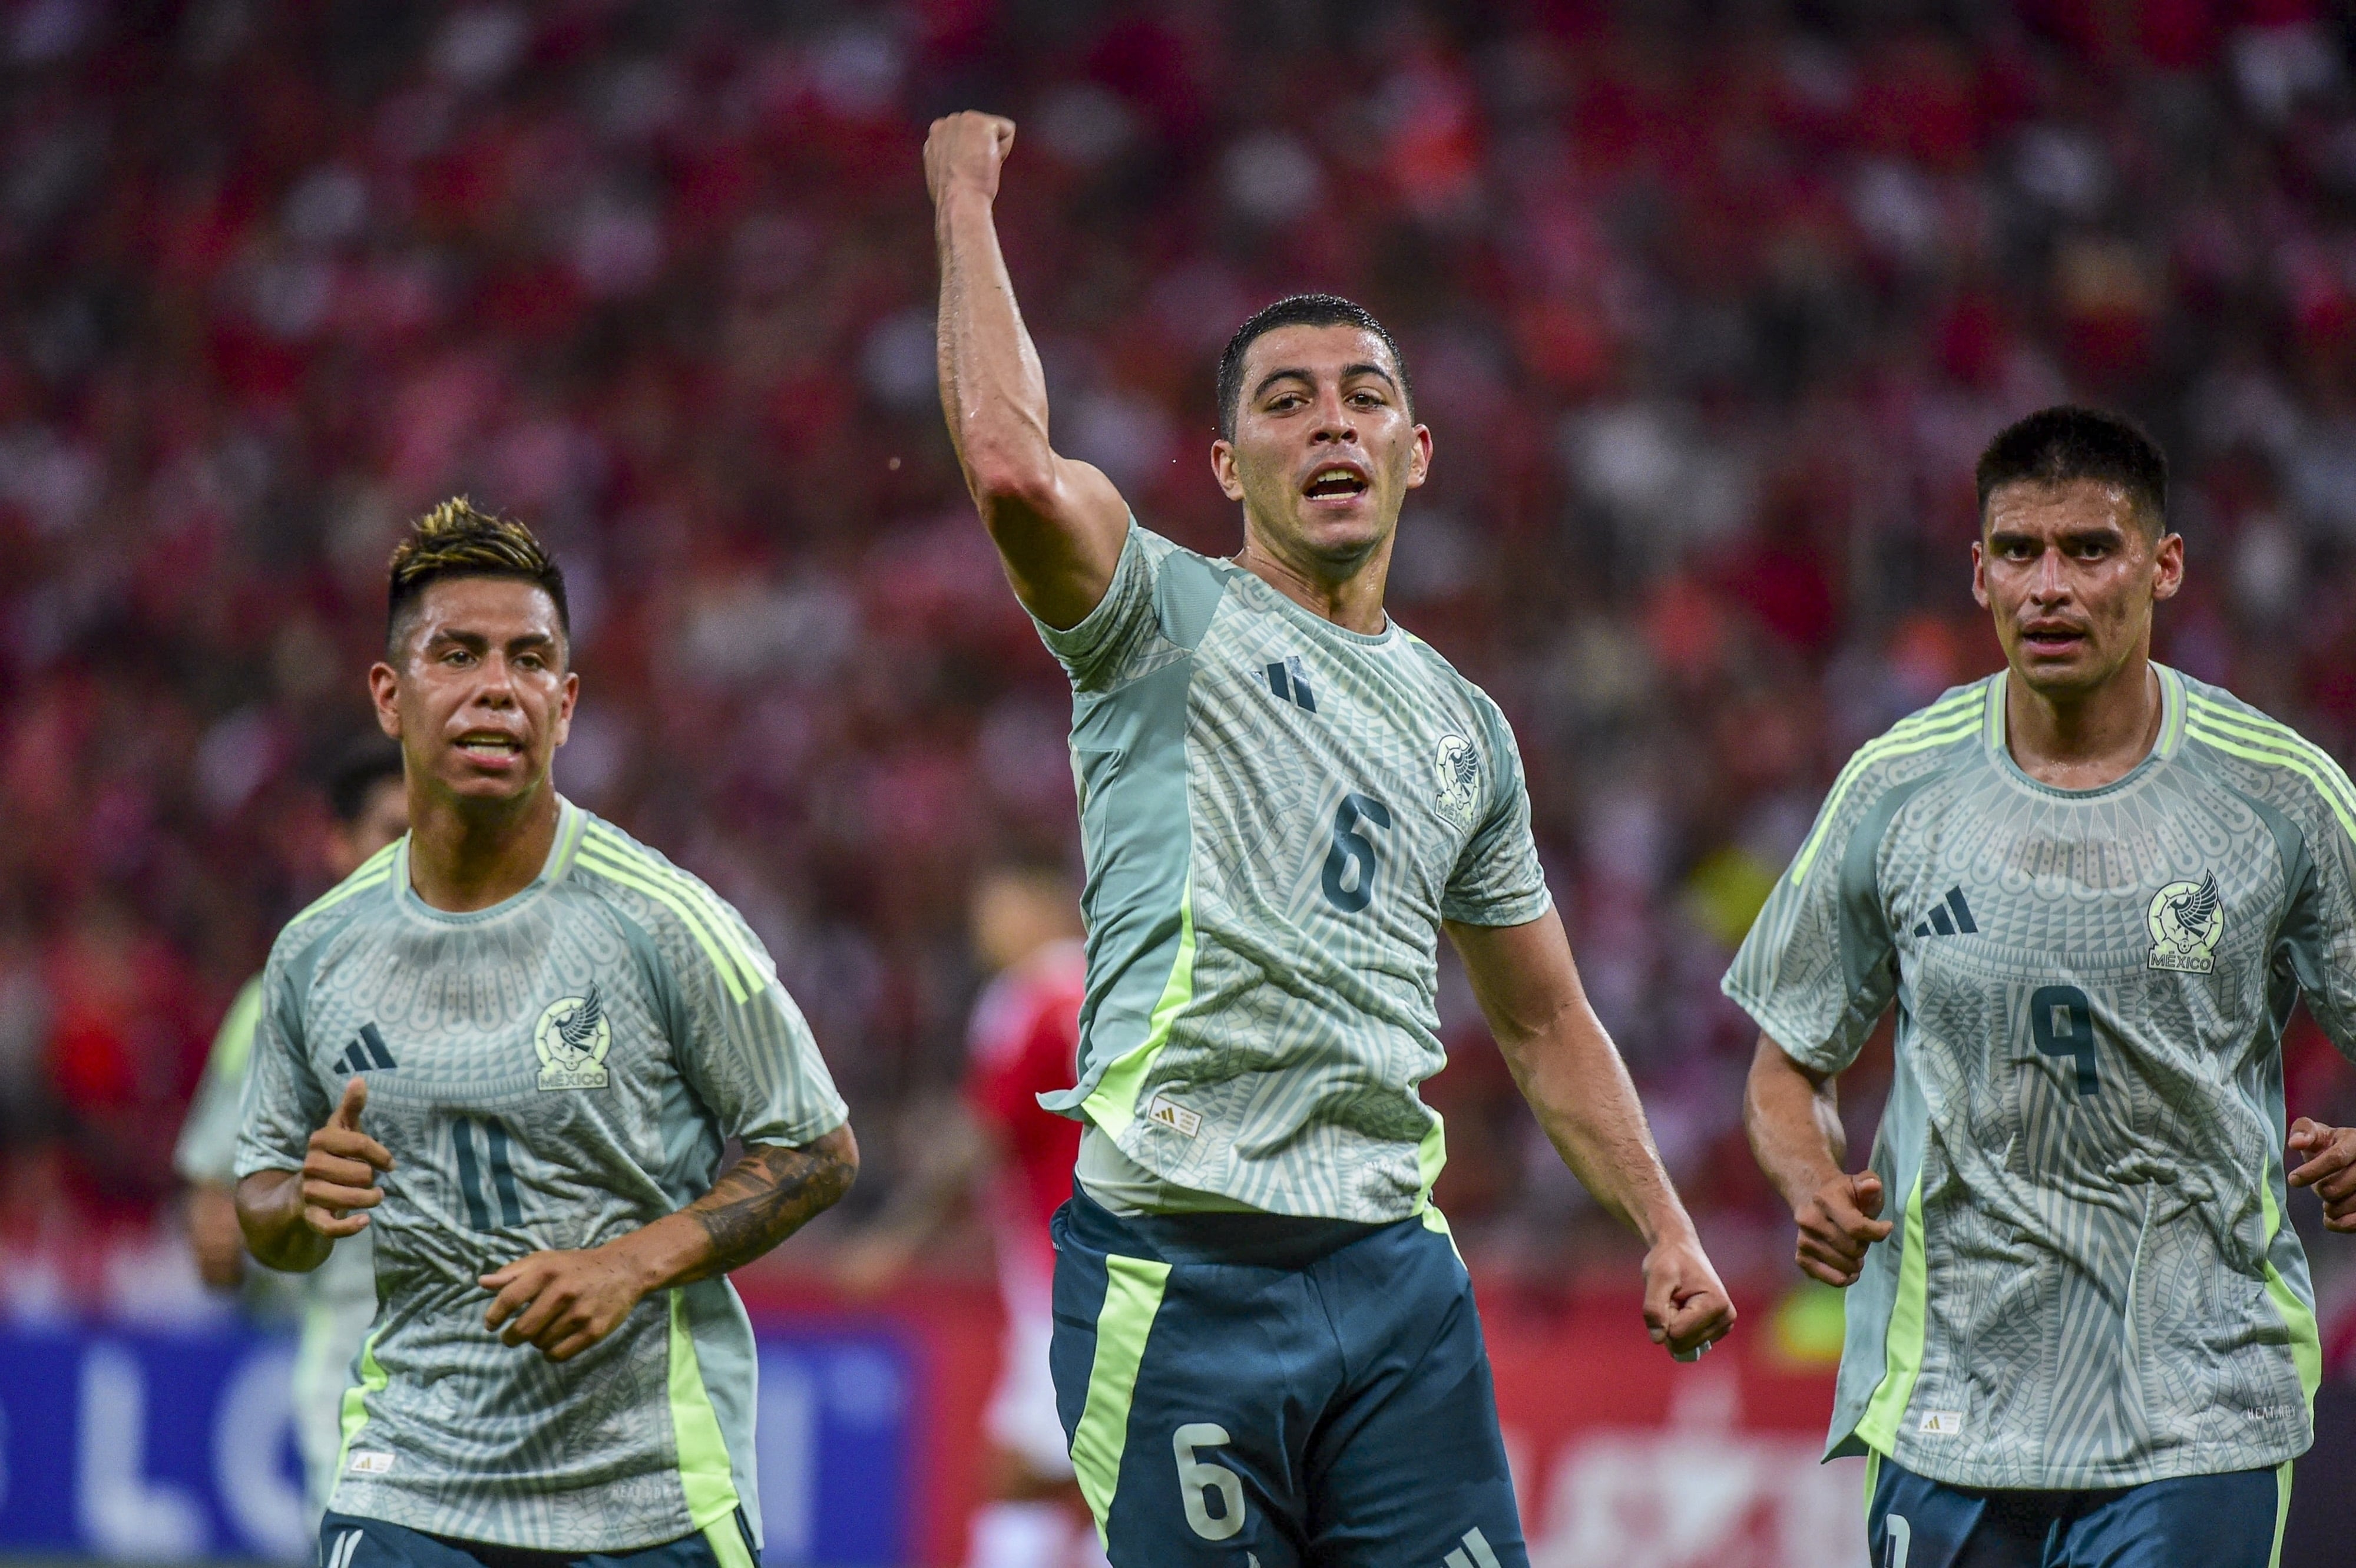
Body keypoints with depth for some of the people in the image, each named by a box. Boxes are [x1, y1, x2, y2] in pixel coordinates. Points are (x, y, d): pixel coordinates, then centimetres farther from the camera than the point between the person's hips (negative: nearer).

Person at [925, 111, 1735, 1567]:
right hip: (1177, 1273, -5)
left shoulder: (1464, 725, 19)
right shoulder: (1163, 620, 2)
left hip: (1393, 1269, 5)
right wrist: (966, 201, -10)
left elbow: (1545, 1024, 26)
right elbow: (1012, 464, -19)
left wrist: (1665, 1226, 16)